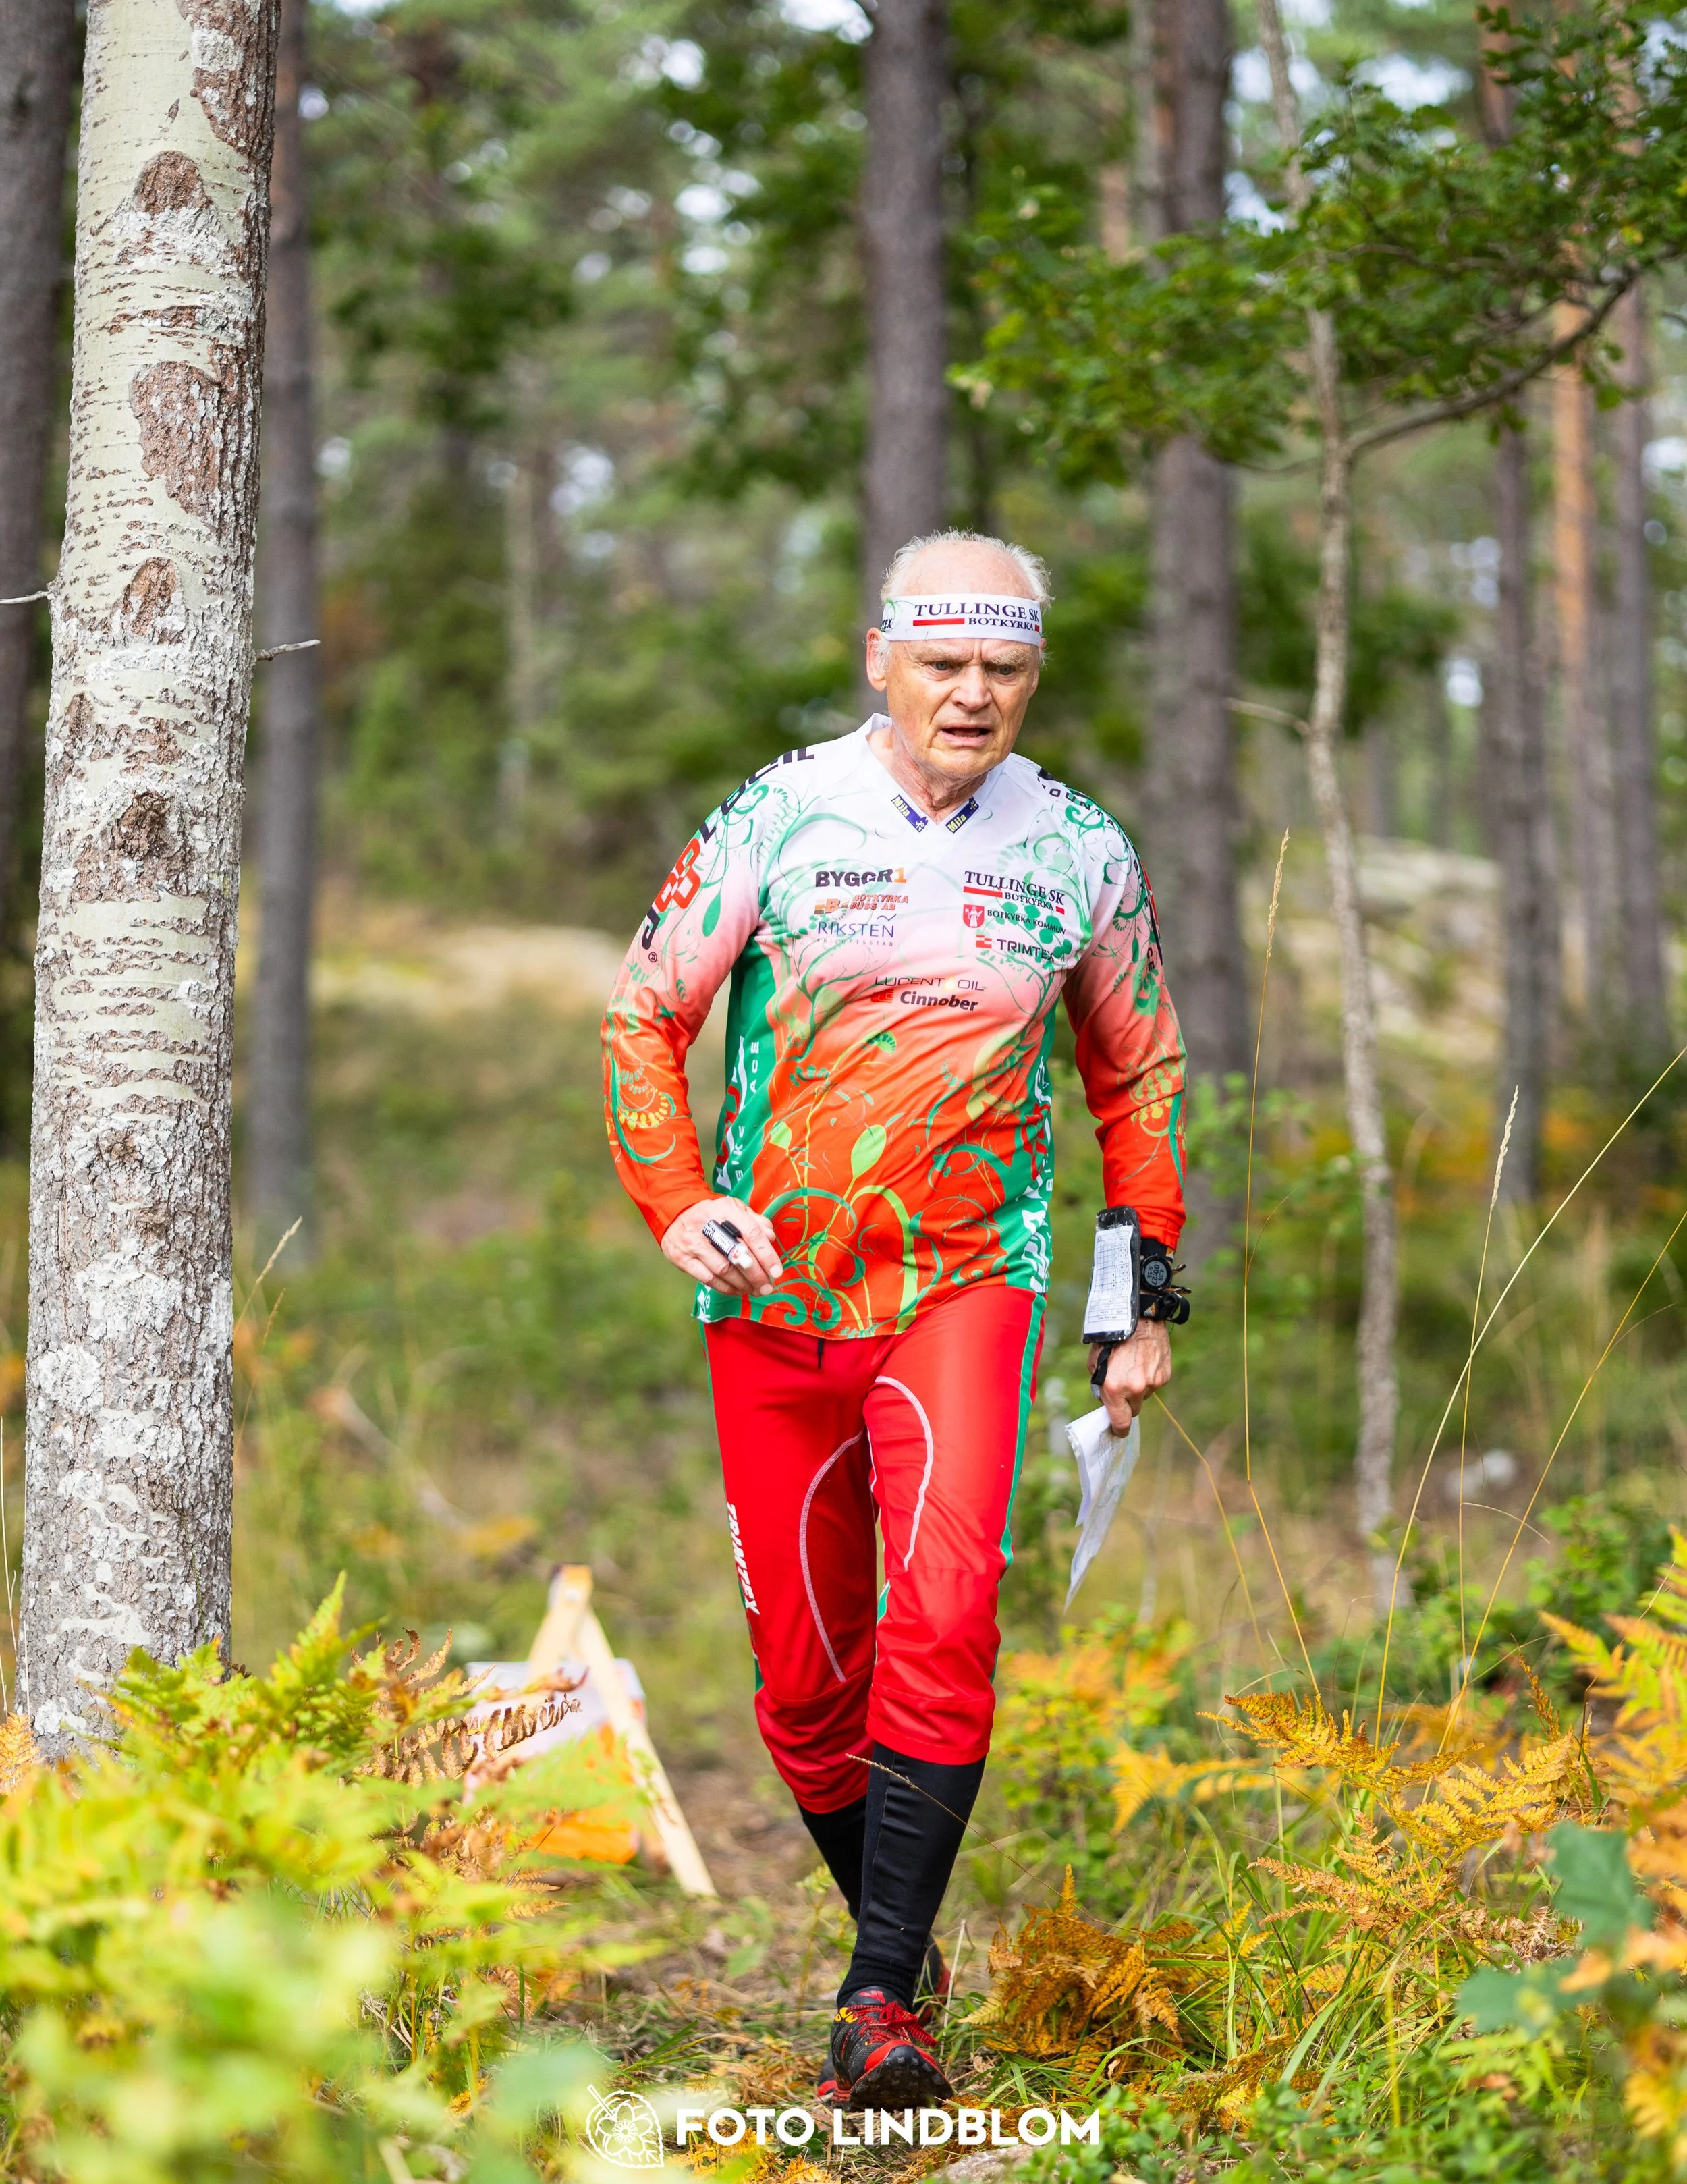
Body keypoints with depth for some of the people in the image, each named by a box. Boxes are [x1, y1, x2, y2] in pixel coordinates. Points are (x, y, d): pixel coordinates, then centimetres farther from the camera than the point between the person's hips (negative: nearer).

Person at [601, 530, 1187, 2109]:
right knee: (805, 1675, 5)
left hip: (966, 1283, -1)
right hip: (774, 1294, 1)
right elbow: (645, 1013, 7)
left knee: (944, 1610, -22)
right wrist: (676, 1205, -6)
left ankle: (884, 1999, -17)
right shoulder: (777, 820, -1)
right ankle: (889, 1926, 28)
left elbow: (1137, 1072, 18)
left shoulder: (1082, 854, 5)